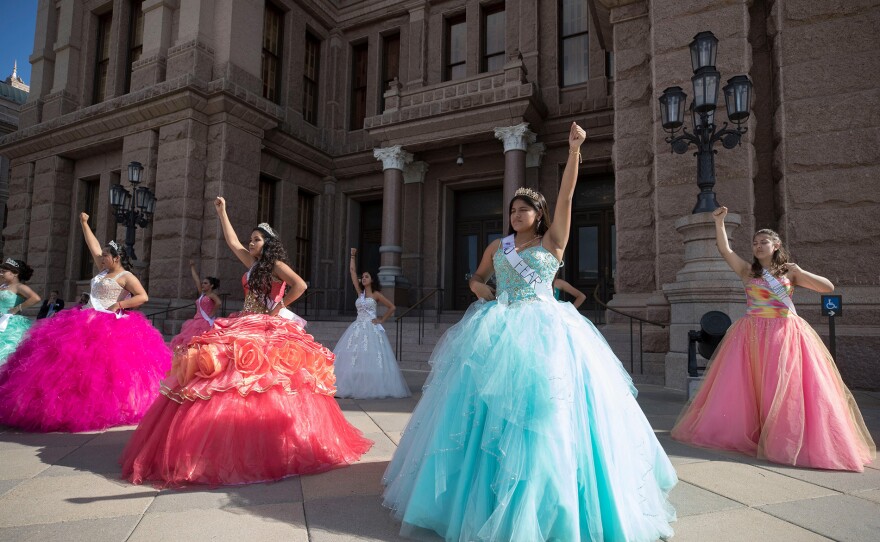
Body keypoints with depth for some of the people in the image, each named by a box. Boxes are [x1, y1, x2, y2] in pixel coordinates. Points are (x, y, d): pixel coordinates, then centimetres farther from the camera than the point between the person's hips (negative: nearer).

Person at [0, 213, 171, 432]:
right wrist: (84, 224, 30)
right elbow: (94, 248, 27)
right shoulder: (104, 271, 18)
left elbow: (143, 297, -17)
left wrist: (119, 305, -18)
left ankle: (108, 407, -9)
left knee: (103, 364, -13)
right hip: (89, 323, 9)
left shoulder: (126, 277, -5)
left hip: (111, 327, -9)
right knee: (75, 358, 3)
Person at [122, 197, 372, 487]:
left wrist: (278, 308, -15)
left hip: (268, 332, -8)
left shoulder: (276, 265, -5)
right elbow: (232, 242, 26)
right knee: (234, 383, 1)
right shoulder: (253, 263, 17)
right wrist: (222, 212, 28)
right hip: (245, 328, 8)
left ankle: (269, 449, -6)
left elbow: (300, 285, -21)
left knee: (266, 388, -13)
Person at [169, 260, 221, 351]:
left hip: (205, 322, -8)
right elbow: (196, 279, 23)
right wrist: (192, 267, 27)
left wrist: (211, 314, -16)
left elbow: (218, 302, -23)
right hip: (196, 321, 8)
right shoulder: (202, 294, 19)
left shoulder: (212, 295, -2)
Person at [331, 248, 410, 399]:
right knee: (352, 358, -2)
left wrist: (382, 320, 0)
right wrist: (353, 256, 10)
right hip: (358, 327, 5)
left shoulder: (376, 294, 1)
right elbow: (352, 271, 12)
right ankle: (353, 387, 0)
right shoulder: (360, 292, 13)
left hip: (372, 328, -5)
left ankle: (373, 387, -5)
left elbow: (392, 307, 4)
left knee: (371, 358, -9)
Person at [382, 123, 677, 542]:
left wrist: (574, 151, -14)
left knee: (544, 405, -5)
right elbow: (476, 277, 24)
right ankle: (485, 492, 22)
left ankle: (544, 502, 13)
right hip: (499, 329, 3)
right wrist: (480, 290, 1)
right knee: (491, 406, 5)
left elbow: (566, 196, -6)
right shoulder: (498, 246, 13)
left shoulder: (553, 241, 4)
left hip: (544, 329, -3)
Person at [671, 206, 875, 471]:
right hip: (752, 336, 0)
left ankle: (785, 440, 9)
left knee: (785, 389, -2)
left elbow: (829, 287, 5)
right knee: (744, 387, 1)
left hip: (785, 336, 0)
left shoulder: (789, 271, 7)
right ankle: (745, 432, 15)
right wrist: (719, 222, -12)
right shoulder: (748, 271, 6)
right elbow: (724, 249, -4)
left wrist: (800, 273, -9)